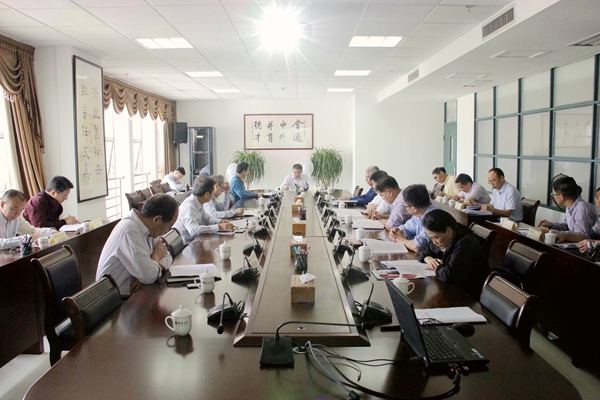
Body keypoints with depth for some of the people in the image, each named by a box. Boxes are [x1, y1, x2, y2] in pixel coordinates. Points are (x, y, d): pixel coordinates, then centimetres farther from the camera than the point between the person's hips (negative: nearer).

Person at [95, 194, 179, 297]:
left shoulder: (146, 226, 1)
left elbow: (167, 256, 4)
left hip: (133, 292, 8)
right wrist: (156, 255, -8)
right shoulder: (129, 231, -25)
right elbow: (149, 276, -28)